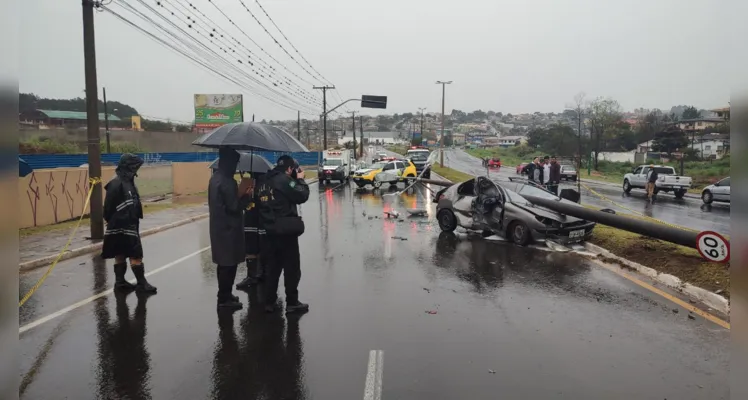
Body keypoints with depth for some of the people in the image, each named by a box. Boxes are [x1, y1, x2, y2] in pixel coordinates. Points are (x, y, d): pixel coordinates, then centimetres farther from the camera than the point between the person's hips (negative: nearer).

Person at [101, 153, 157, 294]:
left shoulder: (128, 182, 12)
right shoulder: (117, 184, -18)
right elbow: (109, 208, -20)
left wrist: (134, 223, 15)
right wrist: (113, 222, -15)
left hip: (129, 226, 10)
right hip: (121, 228, -9)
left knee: (121, 255, 15)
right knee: (136, 255, -5)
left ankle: (120, 282, 23)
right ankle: (142, 283, 1)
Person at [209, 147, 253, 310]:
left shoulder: (215, 178, 11)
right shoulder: (227, 181, -20)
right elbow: (234, 207, -21)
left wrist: (240, 193, 9)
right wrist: (246, 195, -7)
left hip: (219, 227, 10)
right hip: (228, 229, -10)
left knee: (224, 263, 18)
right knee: (229, 264, 0)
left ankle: (224, 295, 28)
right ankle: (224, 299, 8)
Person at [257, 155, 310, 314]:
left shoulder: (266, 180, 10)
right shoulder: (284, 179, -15)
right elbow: (302, 196, -15)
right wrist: (300, 180, 1)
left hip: (270, 230, 8)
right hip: (286, 230, -8)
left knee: (272, 267, 14)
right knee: (292, 268, 3)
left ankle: (269, 302, 18)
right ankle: (292, 303, 9)